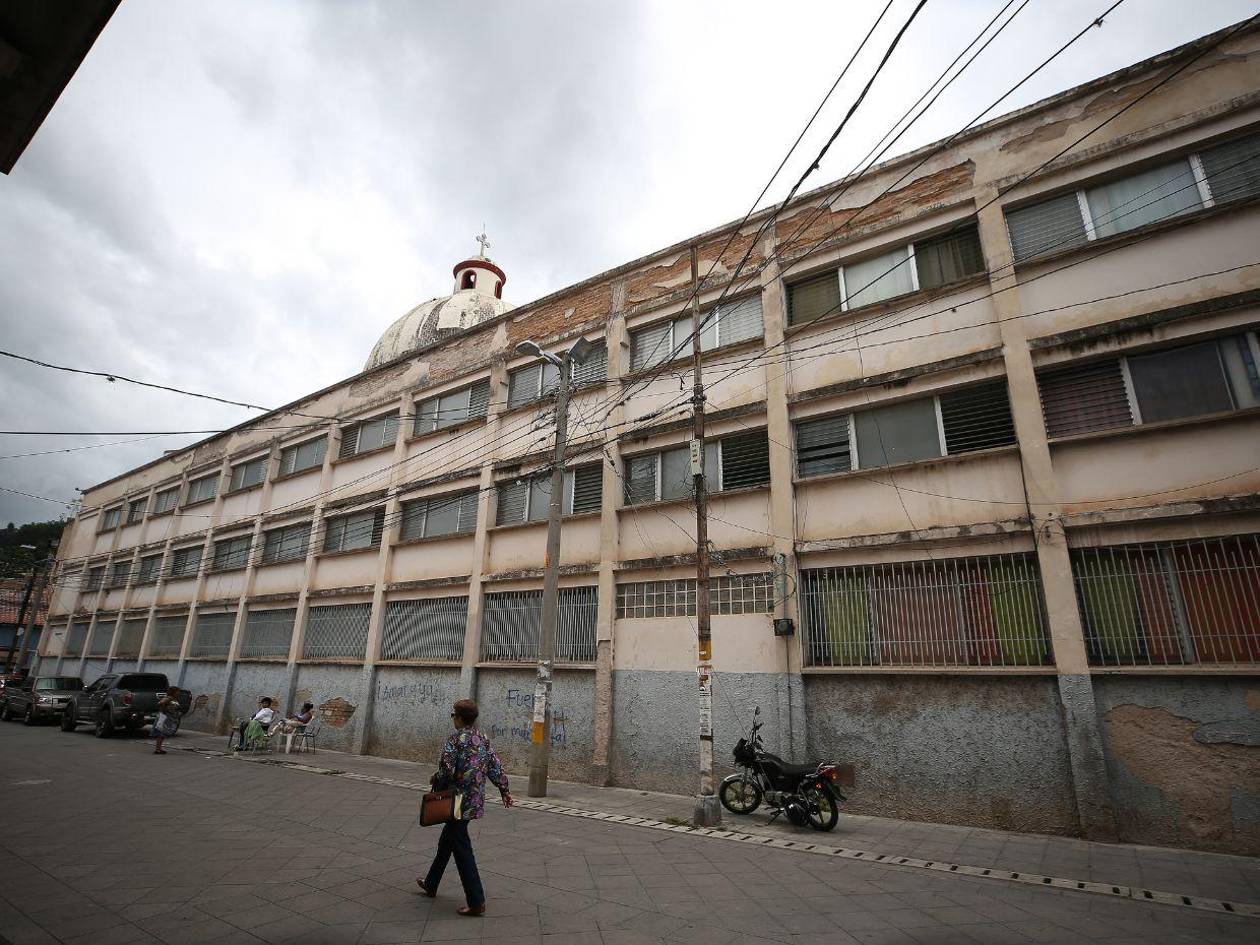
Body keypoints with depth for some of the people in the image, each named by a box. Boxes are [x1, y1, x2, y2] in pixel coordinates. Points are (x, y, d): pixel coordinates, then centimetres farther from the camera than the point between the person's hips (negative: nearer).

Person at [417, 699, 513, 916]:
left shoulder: (455, 737, -14)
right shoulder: (482, 739, 7)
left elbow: (446, 768, -21)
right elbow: (496, 767, 8)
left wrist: (436, 780, 0)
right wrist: (505, 791, 15)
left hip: (459, 800, -8)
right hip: (476, 801, 8)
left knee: (462, 849, -1)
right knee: (446, 841, 25)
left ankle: (476, 902, 1)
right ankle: (431, 885, 41)